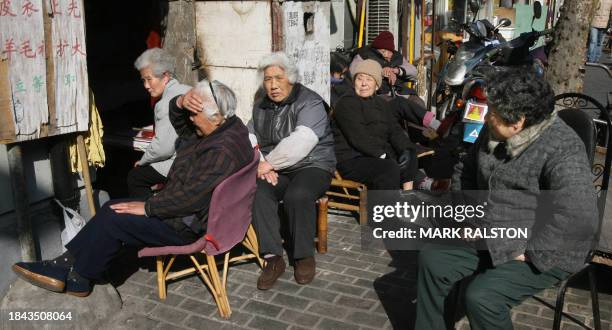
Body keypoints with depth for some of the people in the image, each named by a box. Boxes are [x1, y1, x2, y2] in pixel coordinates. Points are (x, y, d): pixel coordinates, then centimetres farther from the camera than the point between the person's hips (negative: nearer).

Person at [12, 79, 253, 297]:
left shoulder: (222, 152, -30)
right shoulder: (224, 125, 1)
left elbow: (190, 196, -31)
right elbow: (178, 120, 9)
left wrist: (147, 207, -19)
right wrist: (182, 102, -15)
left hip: (188, 223, -10)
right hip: (184, 206, 10)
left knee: (114, 218, -8)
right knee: (113, 209, 7)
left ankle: (80, 277, 12)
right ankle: (69, 262, 12)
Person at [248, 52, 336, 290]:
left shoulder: (309, 102, -7)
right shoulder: (261, 106, 16)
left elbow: (301, 142, -21)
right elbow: (249, 137, 9)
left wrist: (269, 162, -16)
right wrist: (261, 165, -10)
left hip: (311, 166, -4)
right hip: (274, 170, 5)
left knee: (297, 196, -35)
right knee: (256, 193, -27)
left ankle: (305, 256, -13)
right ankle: (273, 258, -20)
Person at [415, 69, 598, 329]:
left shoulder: (562, 150, -24)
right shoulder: (494, 133, 2)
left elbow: (579, 220, -35)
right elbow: (465, 170, 19)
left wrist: (529, 253, -25)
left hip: (542, 252, -8)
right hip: (491, 239, 8)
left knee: (481, 297, -25)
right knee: (432, 259, -1)